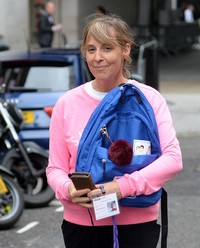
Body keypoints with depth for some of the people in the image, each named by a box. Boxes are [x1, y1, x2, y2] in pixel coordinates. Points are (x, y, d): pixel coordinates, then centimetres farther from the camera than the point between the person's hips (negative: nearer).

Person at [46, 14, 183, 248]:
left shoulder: (149, 99, -3)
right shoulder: (67, 103, 2)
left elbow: (173, 158, -11)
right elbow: (55, 167, 3)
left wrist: (124, 186, -23)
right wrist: (68, 189, -19)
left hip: (137, 223, -1)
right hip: (80, 224, 2)